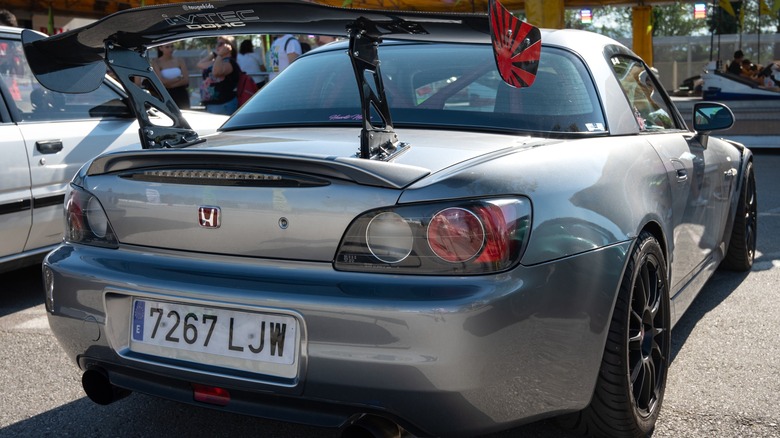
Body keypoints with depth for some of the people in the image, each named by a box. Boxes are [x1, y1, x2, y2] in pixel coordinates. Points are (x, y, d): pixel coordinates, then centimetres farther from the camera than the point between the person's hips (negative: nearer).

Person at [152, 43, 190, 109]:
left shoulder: (179, 61, 6)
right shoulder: (156, 62, -1)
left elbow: (186, 80, -3)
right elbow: (162, 82, -12)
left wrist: (169, 83, -11)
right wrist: (179, 78, -7)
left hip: (181, 96, 2)